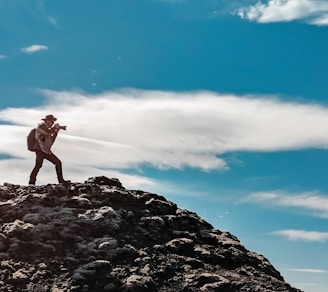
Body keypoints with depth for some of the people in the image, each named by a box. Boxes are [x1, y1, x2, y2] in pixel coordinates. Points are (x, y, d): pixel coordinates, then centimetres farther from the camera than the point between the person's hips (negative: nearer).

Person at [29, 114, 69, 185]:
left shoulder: (46, 129, 20)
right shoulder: (40, 126, -6)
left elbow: (51, 141, 18)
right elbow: (50, 131, -22)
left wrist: (56, 131, 12)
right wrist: (56, 126, -5)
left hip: (47, 151, 8)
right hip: (40, 150, -8)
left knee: (58, 163, 4)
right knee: (38, 165, -21)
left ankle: (61, 180, 8)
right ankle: (31, 182, -17)